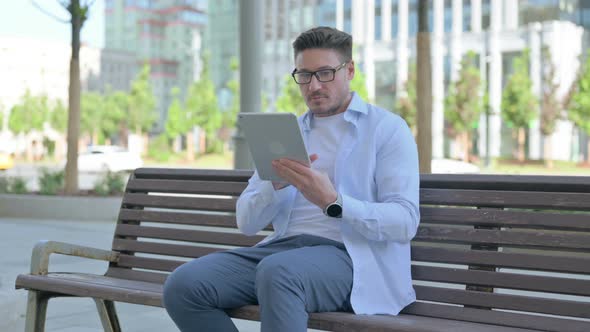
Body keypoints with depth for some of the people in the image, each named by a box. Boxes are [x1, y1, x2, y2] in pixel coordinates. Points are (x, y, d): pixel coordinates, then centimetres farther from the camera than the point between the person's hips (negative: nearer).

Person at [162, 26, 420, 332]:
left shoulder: (387, 128, 5)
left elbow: (405, 222, -7)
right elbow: (246, 222, 13)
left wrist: (333, 203, -22)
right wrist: (278, 183, -8)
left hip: (349, 255, -5)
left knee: (277, 271, -39)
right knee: (183, 284, -19)